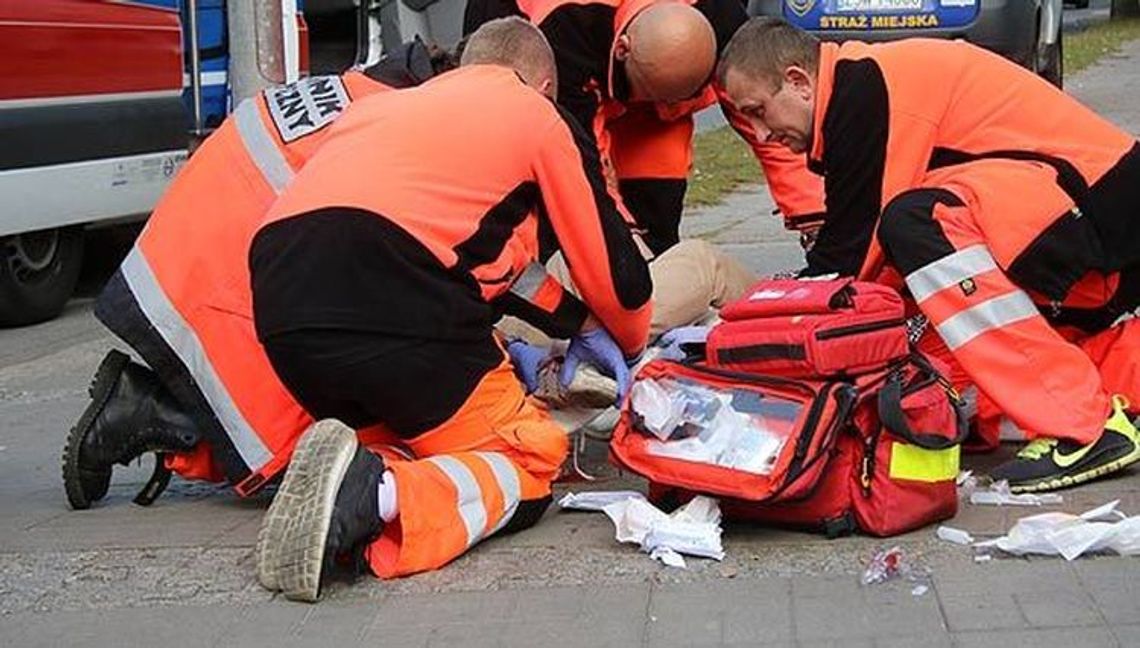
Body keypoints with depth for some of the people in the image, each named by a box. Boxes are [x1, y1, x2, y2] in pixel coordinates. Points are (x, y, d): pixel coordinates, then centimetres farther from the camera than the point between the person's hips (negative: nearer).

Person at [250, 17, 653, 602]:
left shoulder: (391, 104, 35)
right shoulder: (539, 116, 20)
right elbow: (608, 262, 26)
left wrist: (578, 324, 45)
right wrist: (632, 347, 47)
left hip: (280, 301, 6)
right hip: (394, 305, -6)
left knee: (403, 431, 27)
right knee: (528, 463, 10)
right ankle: (378, 494, -19)